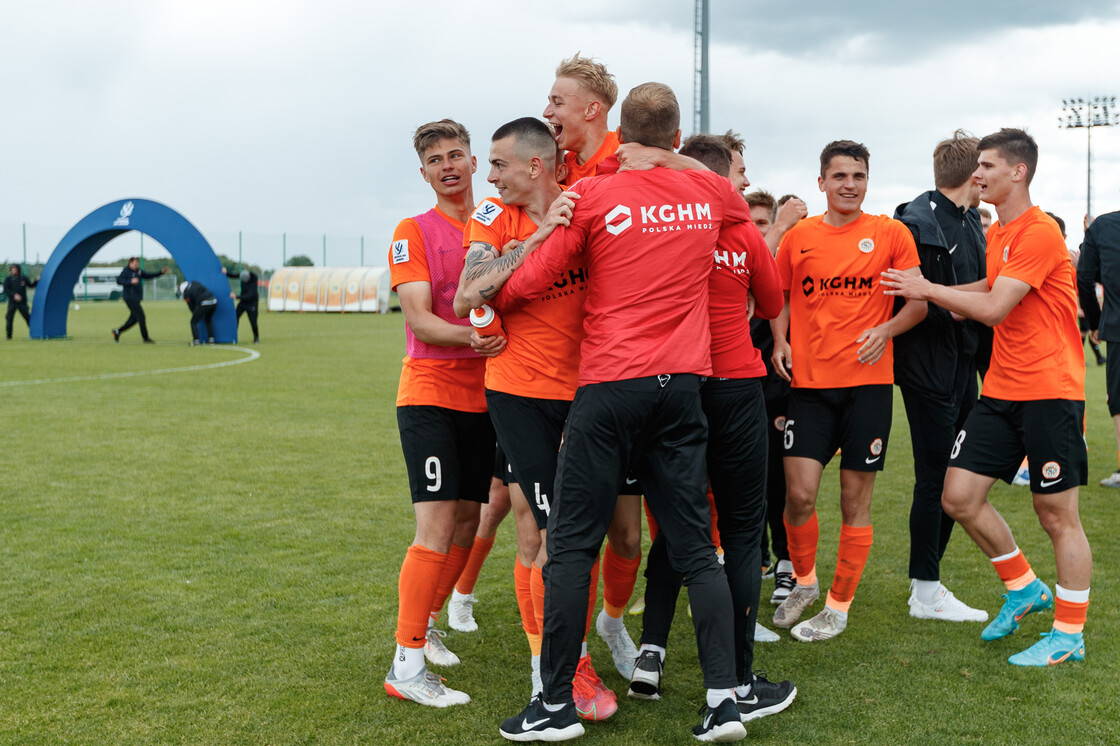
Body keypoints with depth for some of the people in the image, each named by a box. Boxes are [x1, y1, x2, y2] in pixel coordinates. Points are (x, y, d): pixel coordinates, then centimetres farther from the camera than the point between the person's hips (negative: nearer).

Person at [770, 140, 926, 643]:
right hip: (809, 381, 1)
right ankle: (803, 583, 21)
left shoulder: (890, 233, 3)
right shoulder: (798, 237, 7)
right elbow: (780, 297, 19)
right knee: (799, 494, -6)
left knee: (855, 501, 3)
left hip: (868, 381, -1)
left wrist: (886, 329, -15)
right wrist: (779, 341, 0)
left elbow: (919, 302, 4)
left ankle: (839, 606, 17)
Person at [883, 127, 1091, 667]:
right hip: (1001, 390, 9)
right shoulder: (997, 234, 14)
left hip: (1050, 391, -8)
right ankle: (1024, 589, 24)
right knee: (959, 496, 4)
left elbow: (995, 308, -20)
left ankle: (1070, 635, 13)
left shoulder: (1039, 233, -15)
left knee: (1057, 513, 0)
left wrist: (928, 290, -10)